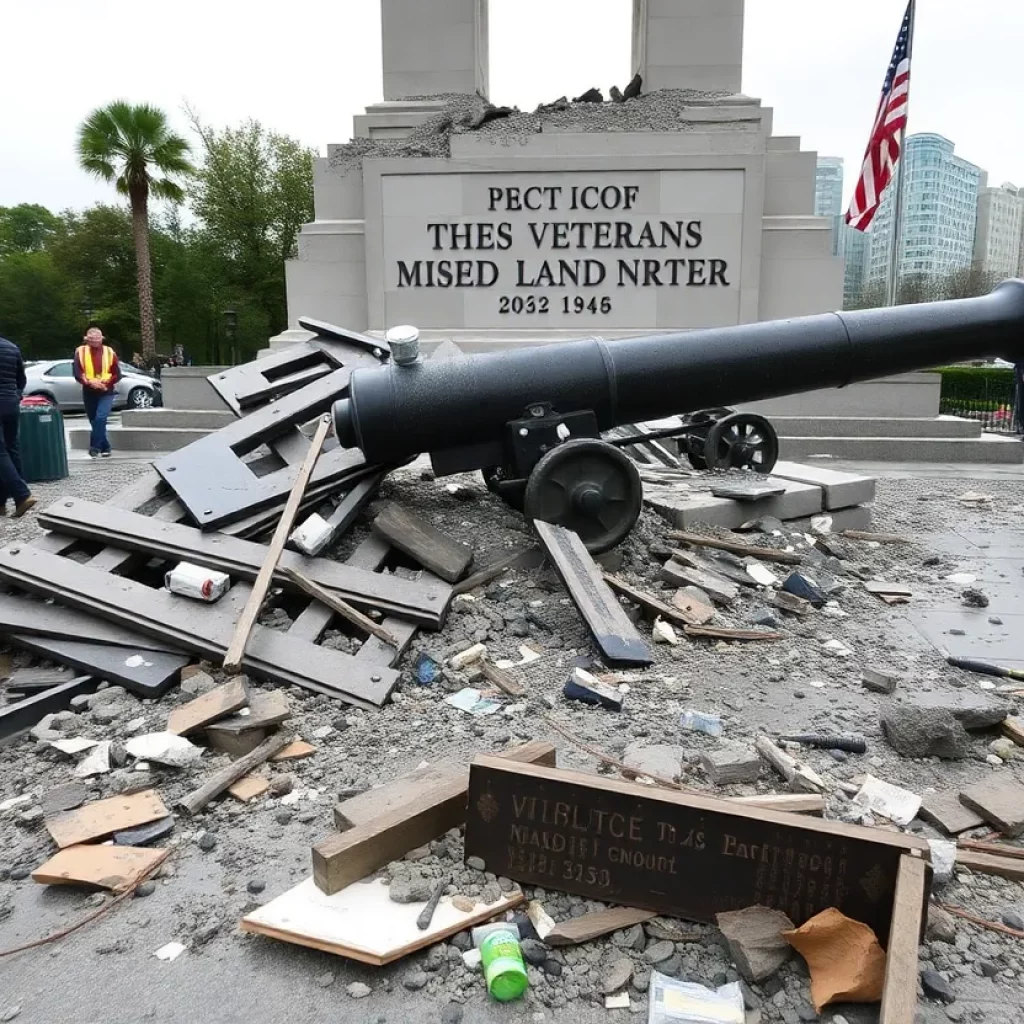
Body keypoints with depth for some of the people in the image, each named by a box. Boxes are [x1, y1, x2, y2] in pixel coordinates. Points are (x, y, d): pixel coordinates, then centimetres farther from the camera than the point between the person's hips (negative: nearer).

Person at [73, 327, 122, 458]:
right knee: (94, 421, 8)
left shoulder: (109, 352, 2)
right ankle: (105, 448, 20)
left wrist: (105, 381, -15)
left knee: (100, 419, -20)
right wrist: (89, 382, -20)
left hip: (106, 392, -2)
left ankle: (94, 447, -13)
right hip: (88, 392, 2)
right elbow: (77, 374, -3)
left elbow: (117, 375, 1)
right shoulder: (80, 352, 2)